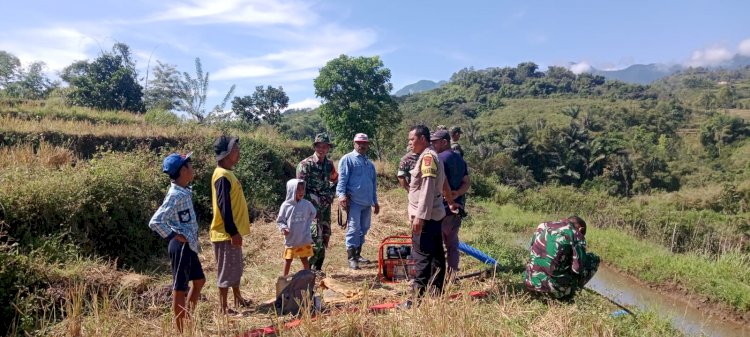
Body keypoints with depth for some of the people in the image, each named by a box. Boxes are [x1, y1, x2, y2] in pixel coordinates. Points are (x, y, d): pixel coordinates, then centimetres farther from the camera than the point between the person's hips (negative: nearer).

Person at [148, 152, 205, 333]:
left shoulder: (184, 191, 7)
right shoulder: (176, 195, -22)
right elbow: (155, 222, -28)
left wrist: (192, 239, 13)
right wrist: (174, 236, -18)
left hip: (189, 245, 10)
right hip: (181, 246, -10)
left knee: (199, 280, 21)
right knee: (180, 289, 2)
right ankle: (181, 329, 14)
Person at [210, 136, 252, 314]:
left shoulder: (227, 173, 12)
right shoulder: (223, 176, -20)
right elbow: (224, 207, -23)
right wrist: (233, 232, -22)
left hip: (232, 232, 10)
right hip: (226, 233, -10)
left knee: (236, 267, 21)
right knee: (226, 270, 0)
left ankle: (238, 298, 36)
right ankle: (224, 308, 11)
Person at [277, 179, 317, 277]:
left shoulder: (307, 204, -6)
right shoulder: (286, 205, -11)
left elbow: (313, 213, 15)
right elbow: (280, 220, -2)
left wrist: (307, 224, 6)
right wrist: (283, 228, -20)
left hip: (304, 239, 1)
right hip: (290, 240, -1)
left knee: (304, 259, 13)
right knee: (288, 260, 14)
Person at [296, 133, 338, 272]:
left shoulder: (329, 163, 9)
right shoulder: (306, 164, -8)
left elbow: (335, 180, 26)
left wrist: (331, 194, 13)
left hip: (326, 205, 7)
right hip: (312, 205, -6)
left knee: (325, 237, 9)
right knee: (316, 238, -14)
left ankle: (318, 268, 22)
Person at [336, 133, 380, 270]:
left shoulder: (370, 163, 20)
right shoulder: (347, 159, -2)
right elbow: (342, 179, -12)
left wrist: (375, 201, 22)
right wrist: (341, 194, -26)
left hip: (367, 202, 7)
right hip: (354, 201, -7)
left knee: (363, 229, 12)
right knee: (354, 229, -9)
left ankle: (357, 254, 23)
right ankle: (351, 258, -3)